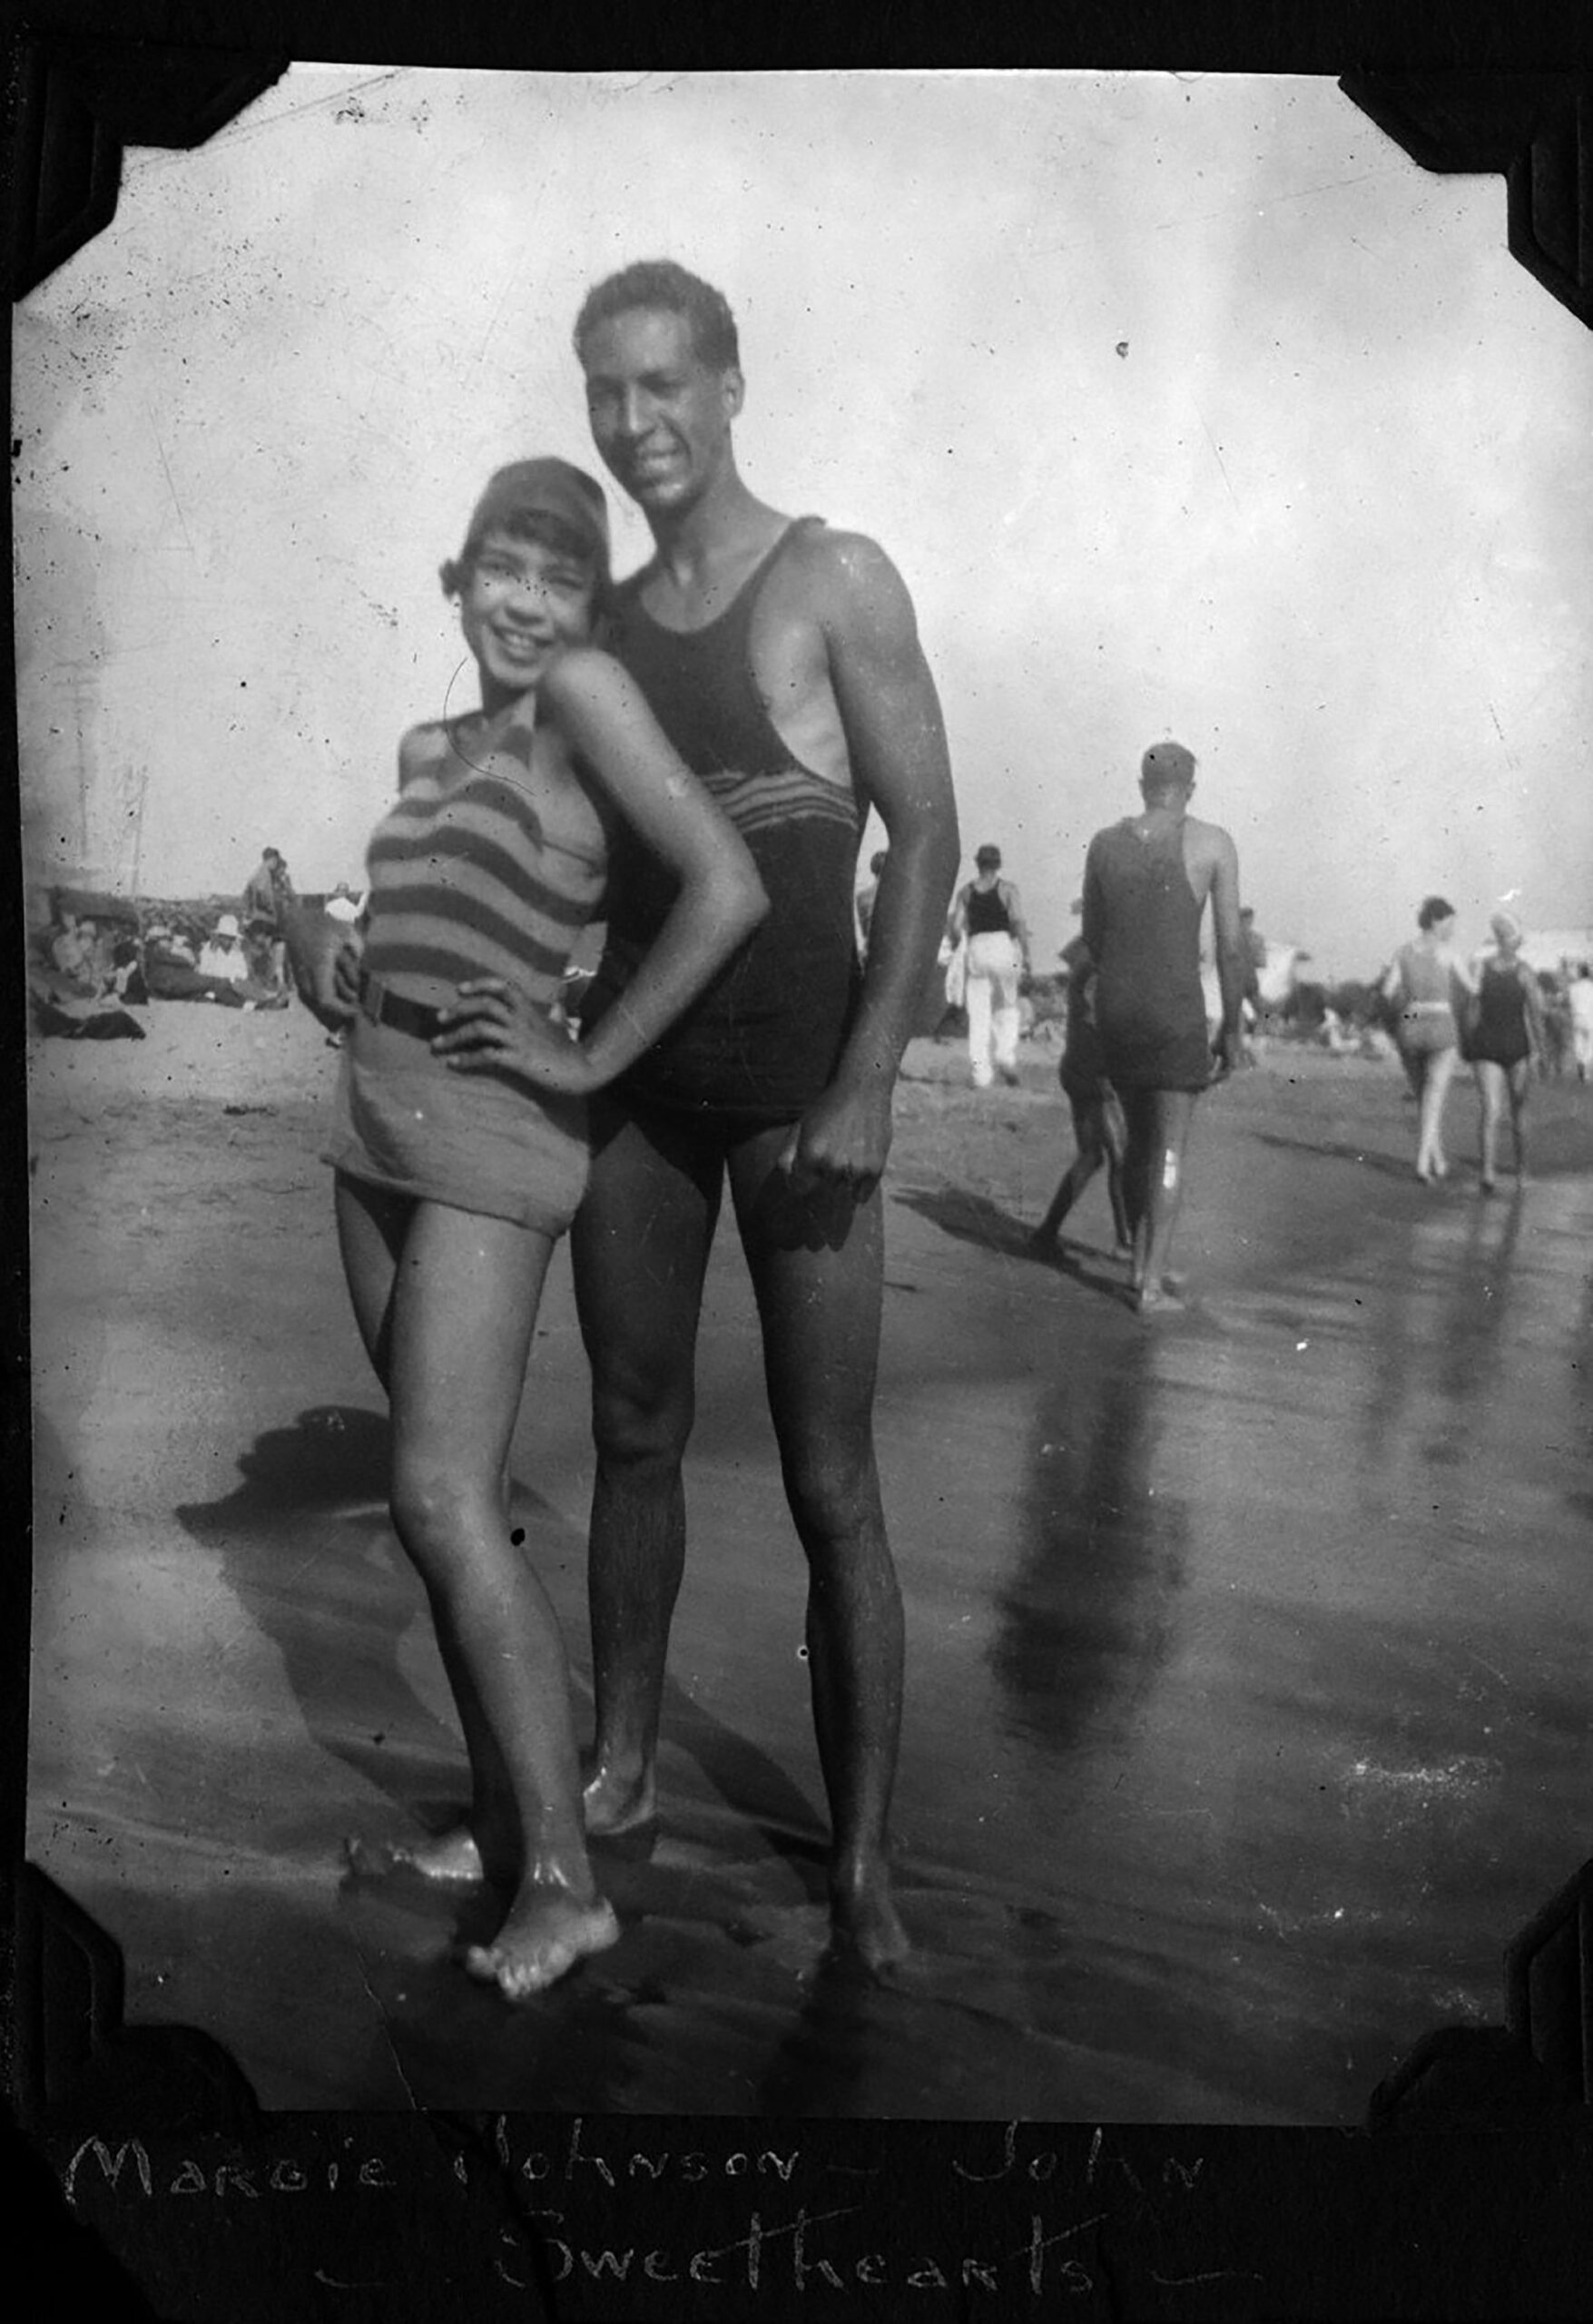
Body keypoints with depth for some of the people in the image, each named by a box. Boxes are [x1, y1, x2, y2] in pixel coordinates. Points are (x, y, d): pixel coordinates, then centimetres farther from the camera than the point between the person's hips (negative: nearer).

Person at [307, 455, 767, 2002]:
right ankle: (500, 1824, 22)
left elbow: (727, 887, -21)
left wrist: (593, 1059, -16)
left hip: (489, 1135, -8)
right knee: (446, 1499, 11)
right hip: (375, 1121, 8)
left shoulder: (582, 693, -9)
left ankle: (565, 1878, -5)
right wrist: (317, 951, 8)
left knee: (443, 1499, -13)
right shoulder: (424, 748, 14)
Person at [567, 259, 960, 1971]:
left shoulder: (835, 582, -6)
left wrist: (868, 1087, -15)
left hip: (799, 1084, -5)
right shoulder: (604, 621, 11)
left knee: (831, 1490, -4)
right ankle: (622, 1766, 29)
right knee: (634, 1437, 14)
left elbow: (926, 834, -9)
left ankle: (862, 1864, 6)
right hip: (632, 1075, 6)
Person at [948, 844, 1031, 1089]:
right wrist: (1026, 954, -4)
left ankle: (981, 1074, -2)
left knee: (978, 1014, 3)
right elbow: (1018, 922, -9)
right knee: (1007, 1007, 14)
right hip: (1003, 946, -2)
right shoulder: (1007, 889, 0)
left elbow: (956, 925, 2)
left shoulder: (966, 891, 7)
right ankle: (1006, 1056, -7)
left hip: (976, 947, 2)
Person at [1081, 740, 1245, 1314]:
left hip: (1115, 1008, 4)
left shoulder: (1105, 843, 4)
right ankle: (1152, 1284, 0)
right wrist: (1232, 1028, 5)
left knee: (1138, 1136, 19)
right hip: (1177, 1012, -3)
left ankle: (1140, 1262, 23)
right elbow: (1231, 946, -4)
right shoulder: (1213, 843, -4)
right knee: (1170, 1148, 2)